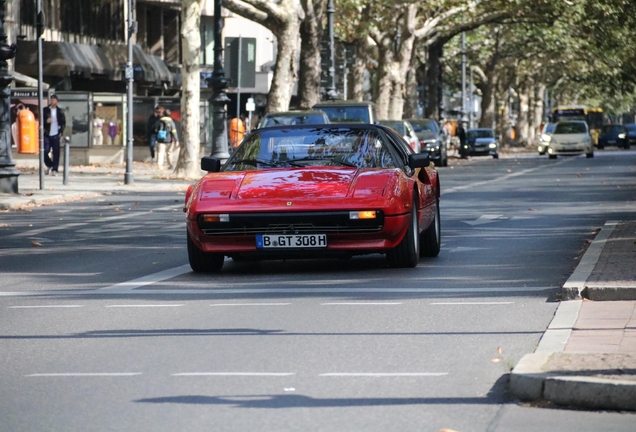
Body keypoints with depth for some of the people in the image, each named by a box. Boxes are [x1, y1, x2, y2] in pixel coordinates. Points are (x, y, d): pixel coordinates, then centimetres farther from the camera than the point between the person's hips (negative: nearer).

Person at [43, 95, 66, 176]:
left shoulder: (60, 111, 6)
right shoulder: (45, 110, 5)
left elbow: (63, 122, 9)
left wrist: (60, 131, -3)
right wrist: (46, 121, -15)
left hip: (56, 135, 0)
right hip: (47, 135, 0)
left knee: (56, 153, -4)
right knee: (45, 152, -4)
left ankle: (54, 170, 0)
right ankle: (49, 165, 22)